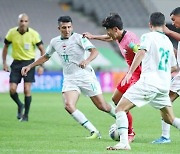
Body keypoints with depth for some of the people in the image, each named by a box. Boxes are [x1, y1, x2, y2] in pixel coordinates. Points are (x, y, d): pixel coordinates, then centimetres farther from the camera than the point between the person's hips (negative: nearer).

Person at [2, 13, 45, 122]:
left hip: (29, 62, -2)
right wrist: (4, 62, 5)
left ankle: (26, 115, 4)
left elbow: (42, 50, -2)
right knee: (12, 89, -7)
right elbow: (6, 47, 10)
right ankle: (20, 105, 24)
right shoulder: (12, 33, -5)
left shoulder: (33, 34, -10)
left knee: (27, 89, -10)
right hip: (16, 63, 2)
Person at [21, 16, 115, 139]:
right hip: (69, 79, 4)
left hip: (85, 76, -4)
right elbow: (46, 57, 26)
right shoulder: (55, 42, 9)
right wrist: (30, 66, 19)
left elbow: (94, 51, -19)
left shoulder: (78, 38, -8)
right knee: (69, 105, -21)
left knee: (102, 106, -2)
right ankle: (94, 132, -15)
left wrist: (87, 61, -39)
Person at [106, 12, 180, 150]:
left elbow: (142, 52, -20)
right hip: (164, 85, 7)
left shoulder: (148, 36, 0)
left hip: (149, 81, -7)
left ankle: (124, 143, -20)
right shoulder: (168, 42, 18)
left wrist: (130, 73, -26)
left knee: (120, 109, -4)